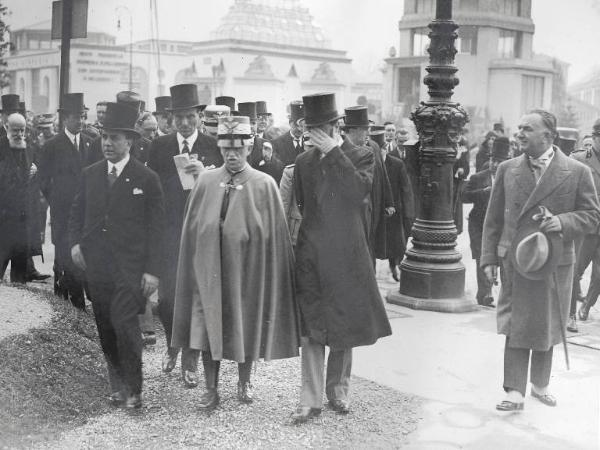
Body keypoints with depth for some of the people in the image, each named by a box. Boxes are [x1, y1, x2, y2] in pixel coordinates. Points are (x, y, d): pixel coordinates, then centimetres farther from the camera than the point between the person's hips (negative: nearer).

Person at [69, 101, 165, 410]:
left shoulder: (147, 178, -3)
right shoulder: (90, 175, 9)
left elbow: (155, 227, -3)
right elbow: (77, 213, 17)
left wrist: (152, 270, -9)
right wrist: (75, 242, -2)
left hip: (130, 266, -4)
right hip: (96, 265, 4)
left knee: (124, 323, -13)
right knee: (105, 328, 9)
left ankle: (133, 389, 4)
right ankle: (117, 384, 24)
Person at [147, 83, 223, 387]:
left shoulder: (213, 147, 0)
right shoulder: (158, 146, 6)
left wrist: (205, 174, -21)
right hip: (167, 231, 2)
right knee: (166, 296, 3)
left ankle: (190, 359, 18)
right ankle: (172, 345, 31)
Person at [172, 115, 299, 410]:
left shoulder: (264, 185, -5)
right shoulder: (206, 181, 2)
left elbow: (272, 233, -3)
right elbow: (192, 227, 6)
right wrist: (197, 262, 2)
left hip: (246, 267, -1)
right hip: (209, 266, 2)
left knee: (246, 328, 12)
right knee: (207, 328, 4)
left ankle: (244, 382, 33)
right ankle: (211, 390, 18)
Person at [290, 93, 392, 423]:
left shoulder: (361, 156, -2)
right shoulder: (303, 161, 10)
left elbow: (360, 191, -20)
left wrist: (334, 153, -18)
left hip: (346, 254, -2)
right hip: (311, 256, 2)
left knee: (344, 325, 8)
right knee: (310, 328, -1)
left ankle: (338, 390, 25)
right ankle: (311, 399, 5)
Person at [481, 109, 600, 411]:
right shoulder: (507, 169, 3)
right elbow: (493, 218, 6)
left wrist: (563, 222, -19)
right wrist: (489, 258, 1)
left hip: (555, 263, 0)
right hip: (515, 262, 0)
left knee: (547, 329, 13)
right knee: (515, 328, -1)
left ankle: (540, 385, 32)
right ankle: (515, 392, 5)